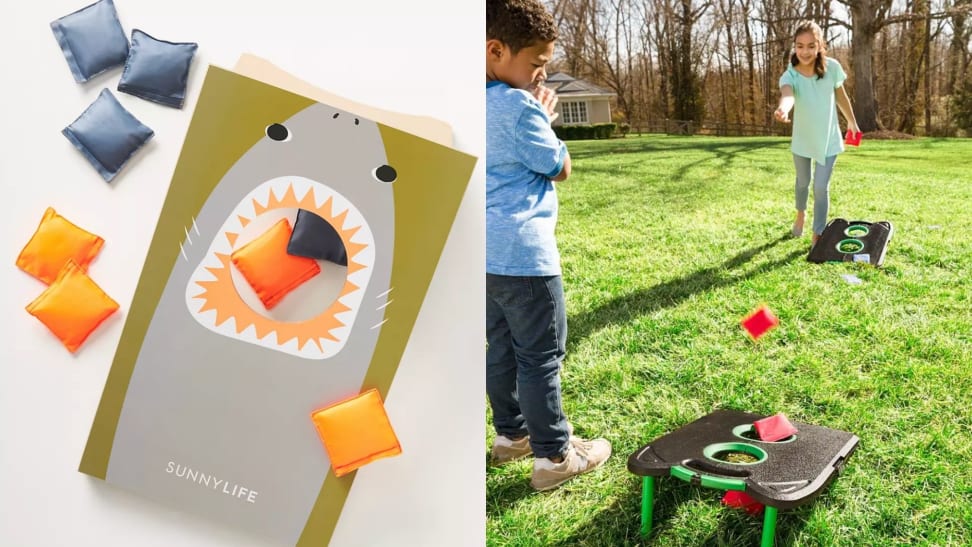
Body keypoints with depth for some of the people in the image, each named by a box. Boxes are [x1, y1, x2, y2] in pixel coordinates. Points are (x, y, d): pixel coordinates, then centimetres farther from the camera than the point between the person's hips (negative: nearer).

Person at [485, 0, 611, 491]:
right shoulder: (518, 106, -17)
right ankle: (553, 456, 10)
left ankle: (511, 434, 32)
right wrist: (543, 117, 4)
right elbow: (559, 169, -7)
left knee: (503, 348, 19)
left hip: (488, 250, 9)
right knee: (542, 355, 1)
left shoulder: (489, 105, 9)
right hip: (523, 251, -9)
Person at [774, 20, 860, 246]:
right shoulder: (790, 75, -26)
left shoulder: (832, 67, -19)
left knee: (821, 187, -6)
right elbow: (787, 94, -50)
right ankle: (801, 214, 53)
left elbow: (841, 96, 0)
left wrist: (852, 122, 12)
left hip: (828, 139, 0)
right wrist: (783, 109, -74)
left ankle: (818, 236, 7)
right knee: (803, 181, 23)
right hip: (802, 139, 1)